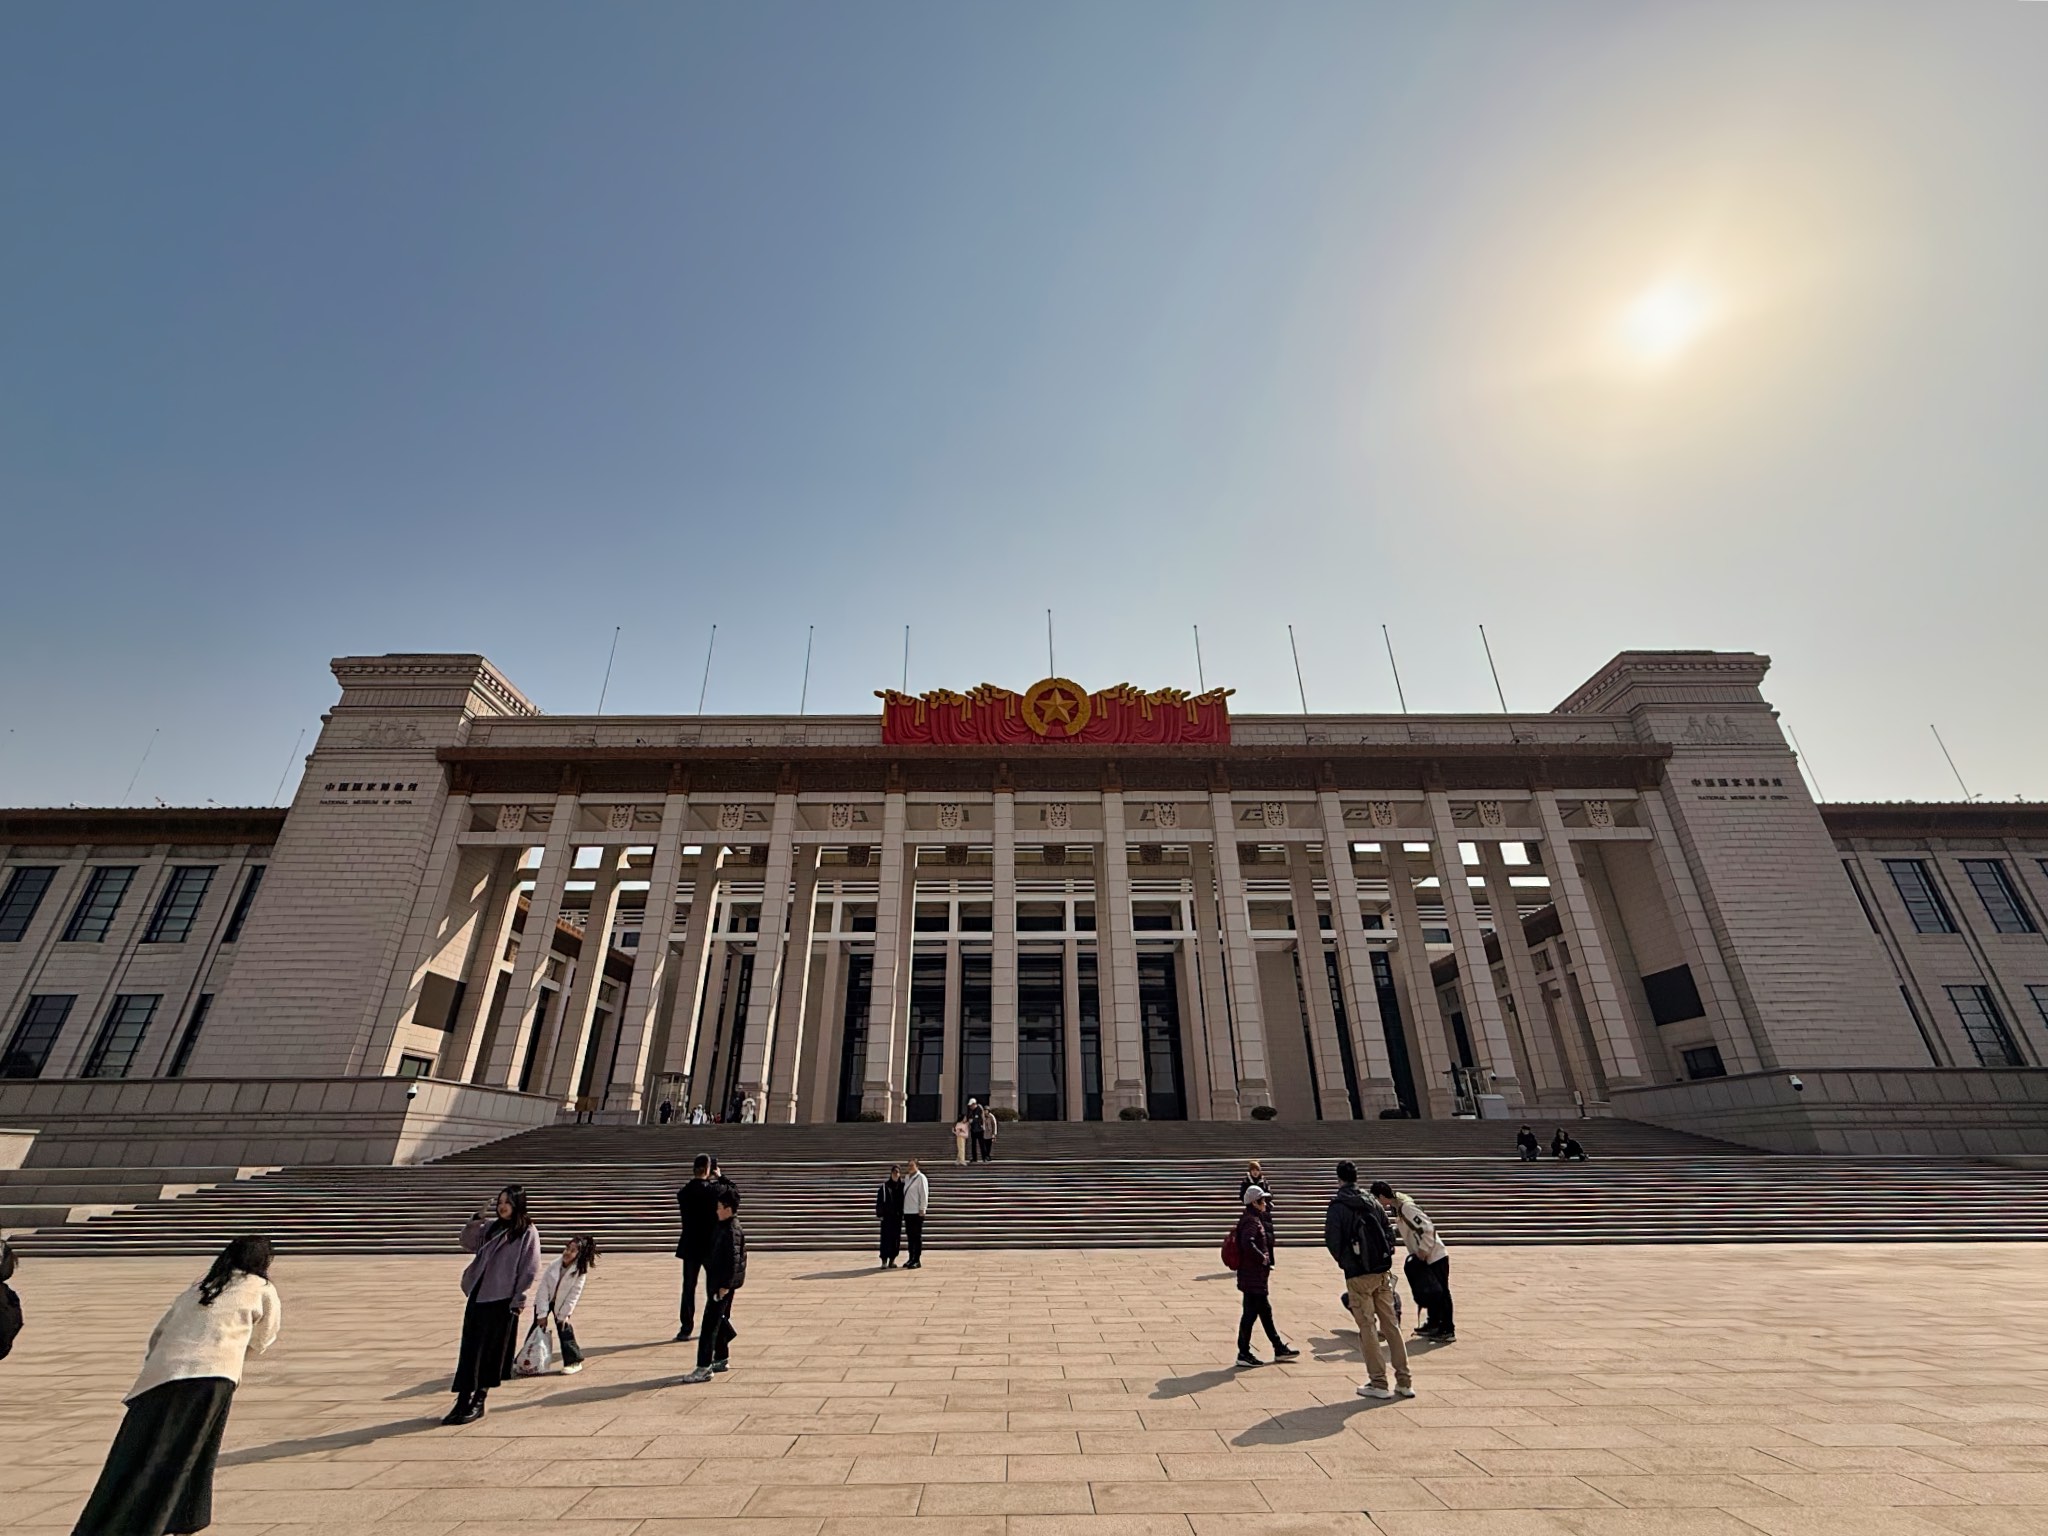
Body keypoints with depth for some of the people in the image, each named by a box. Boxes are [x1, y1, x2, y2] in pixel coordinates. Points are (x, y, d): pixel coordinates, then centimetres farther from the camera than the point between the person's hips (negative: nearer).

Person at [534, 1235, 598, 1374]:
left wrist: (564, 1314, -18)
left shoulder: (580, 1271, -26)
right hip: (544, 1301, 2)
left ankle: (574, 1361, 0)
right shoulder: (554, 1266, -26)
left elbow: (574, 1294, -19)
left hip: (562, 1303, -1)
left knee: (564, 1328, -9)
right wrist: (542, 1314, -18)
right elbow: (543, 1289, -19)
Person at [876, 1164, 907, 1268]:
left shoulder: (902, 1185, 4)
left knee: (896, 1238, 5)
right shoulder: (885, 1185, -2)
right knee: (886, 1237, -5)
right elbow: (879, 1200, -3)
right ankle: (884, 1260, -1)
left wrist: (903, 1212, -1)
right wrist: (879, 1214, -9)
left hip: (898, 1215, 3)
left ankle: (892, 1259, 15)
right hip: (887, 1215, -3)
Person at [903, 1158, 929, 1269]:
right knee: (910, 1236, 12)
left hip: (917, 1212, -7)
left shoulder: (921, 1178, -8)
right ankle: (911, 1259, 22)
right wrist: (903, 1208, 12)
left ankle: (917, 1260, 5)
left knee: (917, 1237, -1)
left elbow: (924, 1194, -11)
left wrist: (922, 1210, -13)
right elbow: (905, 1194, 17)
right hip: (907, 1211, 7)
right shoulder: (907, 1178, 13)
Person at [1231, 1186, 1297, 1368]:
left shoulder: (1254, 1219, 13)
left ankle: (1279, 1349, 29)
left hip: (1257, 1276, 10)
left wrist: (1264, 1259, 9)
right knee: (1250, 1313, -1)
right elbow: (1247, 1243, -33)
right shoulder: (1251, 1221, -19)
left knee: (1265, 1311, 18)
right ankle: (1244, 1354, 8)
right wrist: (1262, 1258, -21)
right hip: (1252, 1276, -10)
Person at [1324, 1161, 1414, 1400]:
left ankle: (1378, 1383, 8)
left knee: (1368, 1327, 4)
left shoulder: (1338, 1207, -9)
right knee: (1391, 1324, 12)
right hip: (1383, 1273, 5)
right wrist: (1384, 1259, 14)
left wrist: (1345, 1262, 1)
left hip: (1358, 1275, -5)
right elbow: (1389, 1235, 9)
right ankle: (1404, 1382, 16)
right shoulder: (1373, 1203, 8)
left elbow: (1332, 1241, -15)